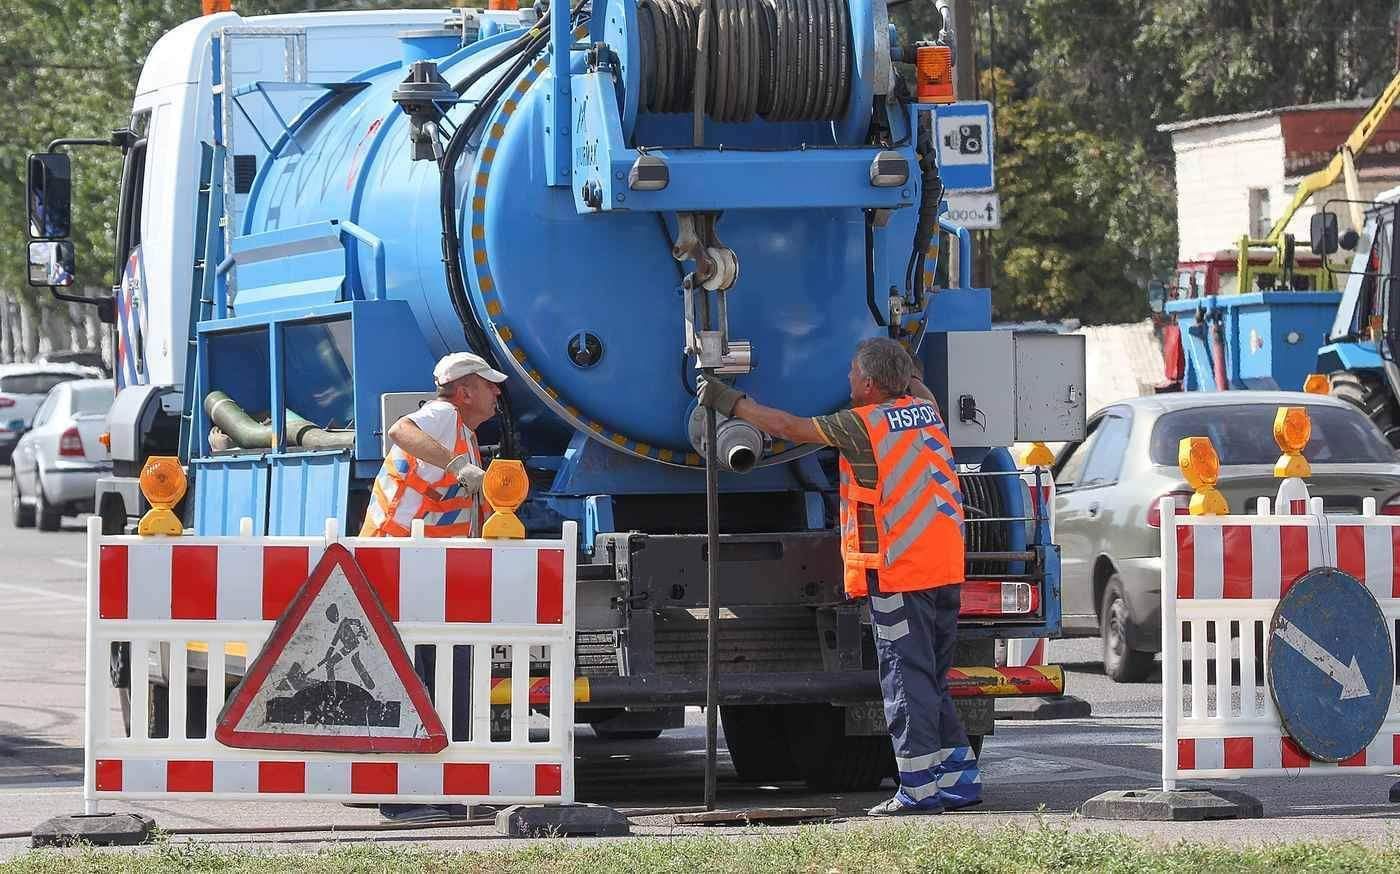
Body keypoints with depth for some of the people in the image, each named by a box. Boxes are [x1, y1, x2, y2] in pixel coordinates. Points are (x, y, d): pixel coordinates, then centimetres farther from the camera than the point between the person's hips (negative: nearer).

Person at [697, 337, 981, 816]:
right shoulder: (924, 409, 10)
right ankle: (958, 776, 14)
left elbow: (788, 427, -3)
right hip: (945, 570, 7)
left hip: (896, 573, -7)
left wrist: (729, 401, 7)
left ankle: (920, 787, -8)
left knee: (905, 678, -5)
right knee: (932, 680, 15)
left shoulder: (862, 425, -9)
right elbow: (913, 381, 36)